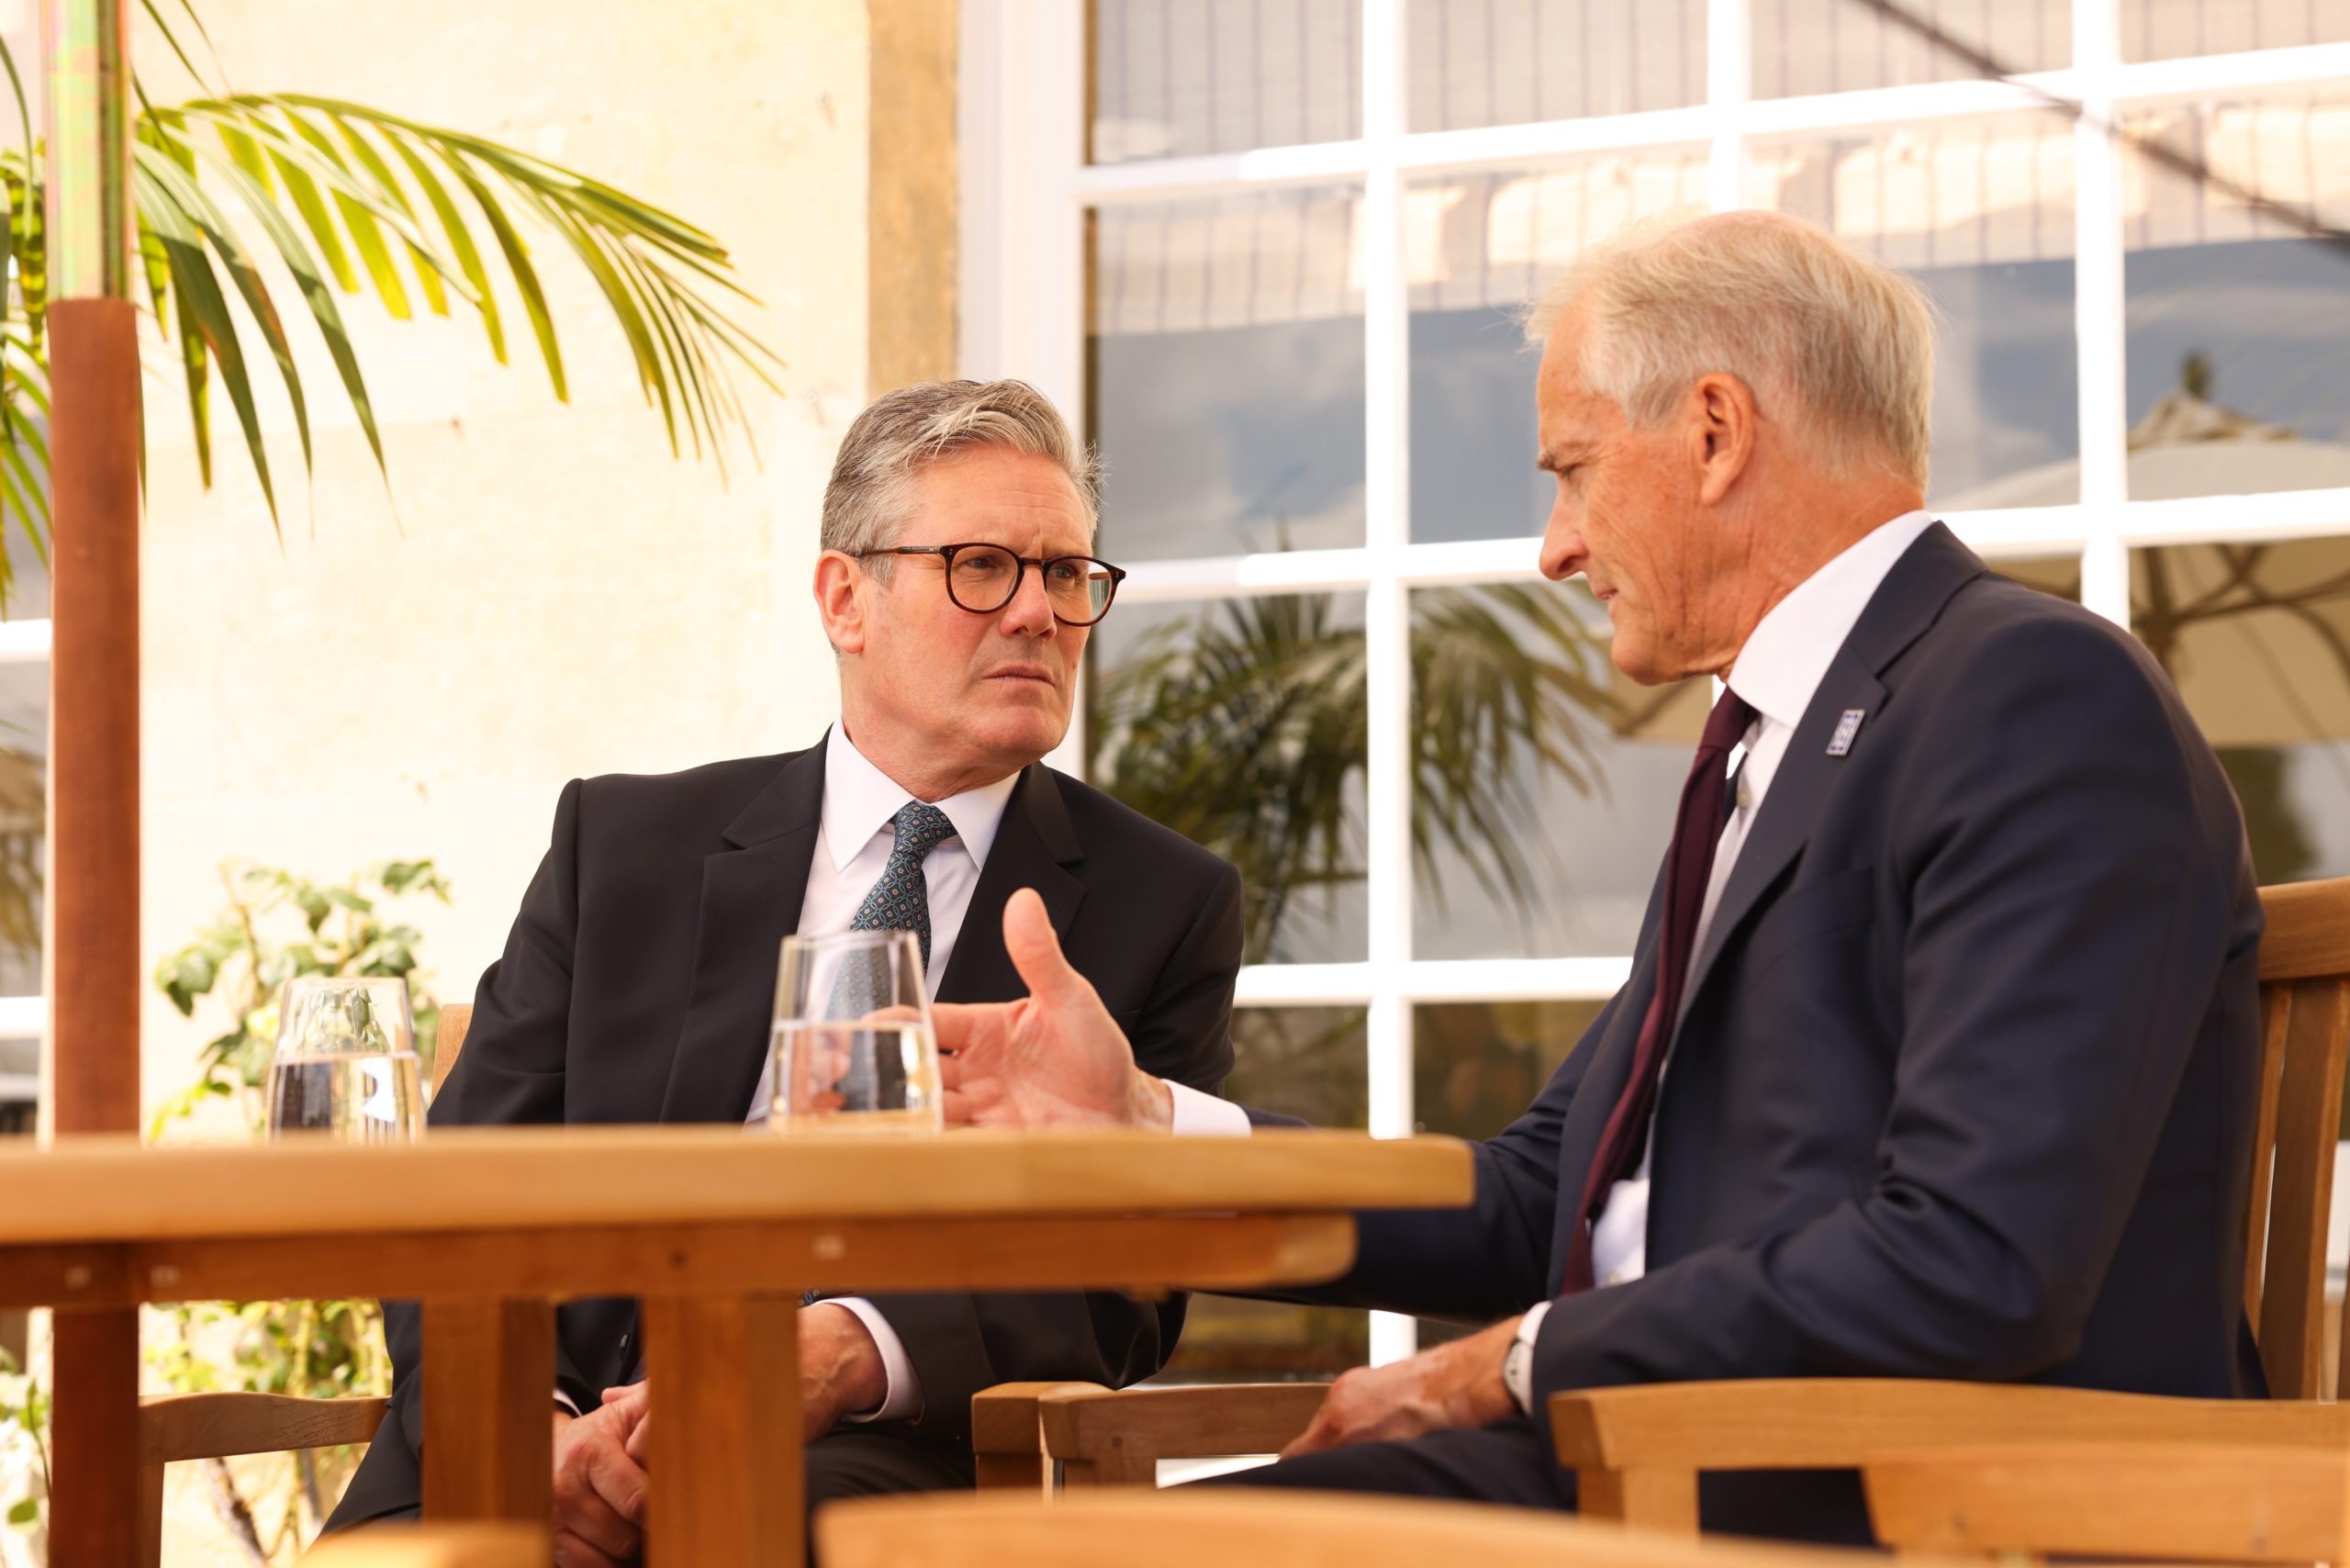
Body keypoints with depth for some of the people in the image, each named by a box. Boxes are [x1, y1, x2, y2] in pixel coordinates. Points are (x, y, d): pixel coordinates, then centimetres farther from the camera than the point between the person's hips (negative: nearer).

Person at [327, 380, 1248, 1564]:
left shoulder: (1166, 906, 11)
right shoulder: (621, 844, 15)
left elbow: (1121, 1291, 0)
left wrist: (841, 1358, -20)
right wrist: (527, 1423, -16)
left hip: (879, 1466, -1)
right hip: (580, 1437, 1)